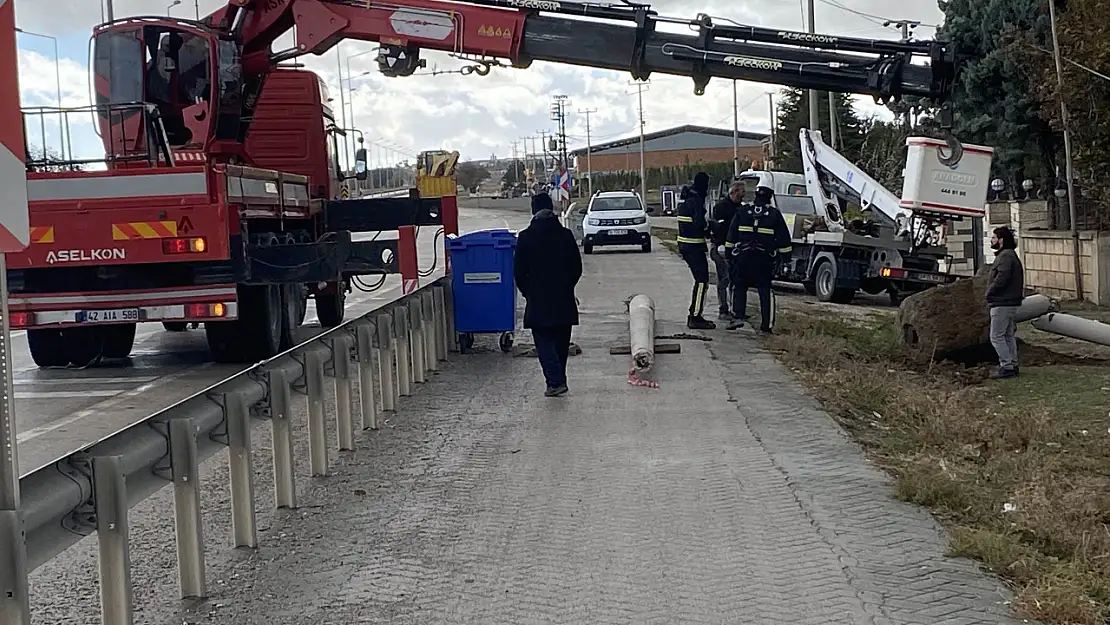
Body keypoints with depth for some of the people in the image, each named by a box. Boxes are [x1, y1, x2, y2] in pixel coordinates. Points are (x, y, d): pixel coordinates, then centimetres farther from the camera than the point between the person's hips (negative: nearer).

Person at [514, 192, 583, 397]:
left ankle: (555, 381, -14)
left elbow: (519, 271, -4)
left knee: (544, 342, 1)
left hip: (538, 301, -2)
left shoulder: (525, 238, -7)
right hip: (564, 300, 2)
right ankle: (559, 379, 21)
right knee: (561, 342, 14)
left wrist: (527, 292, 12)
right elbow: (577, 267, 3)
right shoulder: (565, 235, -2)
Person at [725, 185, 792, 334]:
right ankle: (767, 325, 2)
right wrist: (786, 257, 11)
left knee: (739, 287, 12)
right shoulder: (775, 214, 0)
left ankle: (738, 317, -2)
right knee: (765, 290, 5)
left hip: (742, 257, 1)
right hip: (765, 259, -1)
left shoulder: (742, 211, 4)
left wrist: (729, 252, 15)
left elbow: (731, 236, 7)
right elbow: (784, 239, 3)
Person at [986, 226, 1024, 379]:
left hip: (1002, 303, -11)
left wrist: (989, 292, -12)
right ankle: (1012, 366, 19)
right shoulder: (1009, 255, 18)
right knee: (1009, 336, 14)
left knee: (996, 336, -7)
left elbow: (1002, 278, -26)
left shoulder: (1005, 256, -15)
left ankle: (1007, 367, -7)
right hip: (1011, 302, 11)